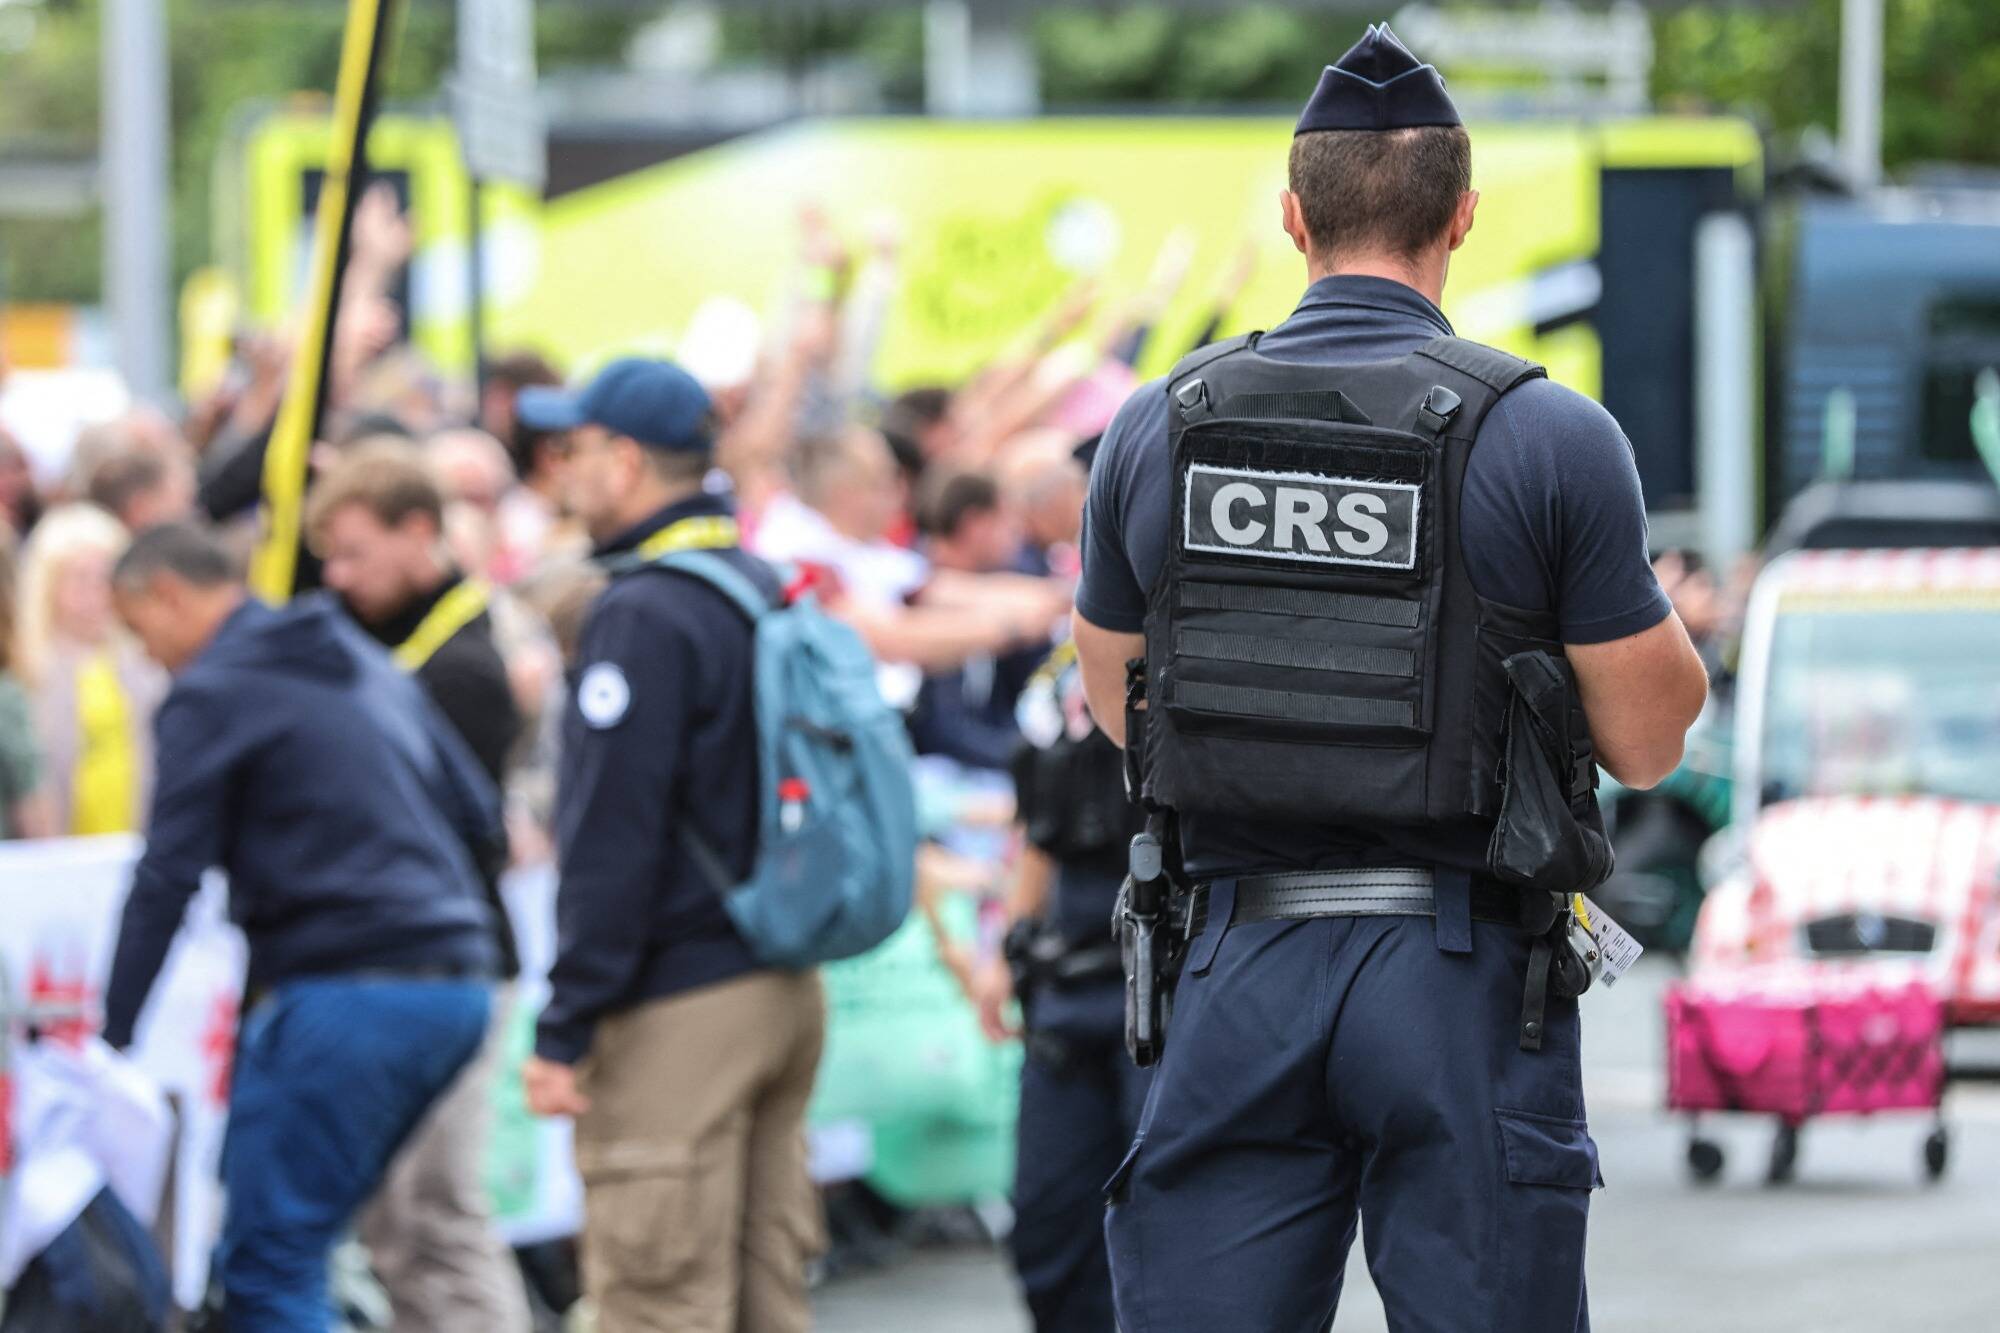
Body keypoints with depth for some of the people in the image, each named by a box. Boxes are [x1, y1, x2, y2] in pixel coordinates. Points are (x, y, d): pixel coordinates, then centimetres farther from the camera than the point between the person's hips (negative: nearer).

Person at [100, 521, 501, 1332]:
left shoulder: (211, 694, -4)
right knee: (295, 1244, 16)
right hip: (457, 986, 8)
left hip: (349, 994, -8)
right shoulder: (370, 670, 20)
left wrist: (111, 1029, -7)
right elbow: (478, 813, 23)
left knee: (266, 1264, -5)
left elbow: (169, 876, -9)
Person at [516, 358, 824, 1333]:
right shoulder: (767, 590, 14)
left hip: (677, 1010, -9)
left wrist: (564, 1031, -16)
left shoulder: (643, 616, -14)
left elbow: (610, 843, -18)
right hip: (786, 989, 9)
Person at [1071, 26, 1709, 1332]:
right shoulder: (1551, 441, -8)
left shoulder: (1158, 429, 3)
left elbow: (1117, 705, 16)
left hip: (1239, 972, 3)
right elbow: (1647, 736, -2)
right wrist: (1659, 609, 18)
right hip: (1463, 980, -3)